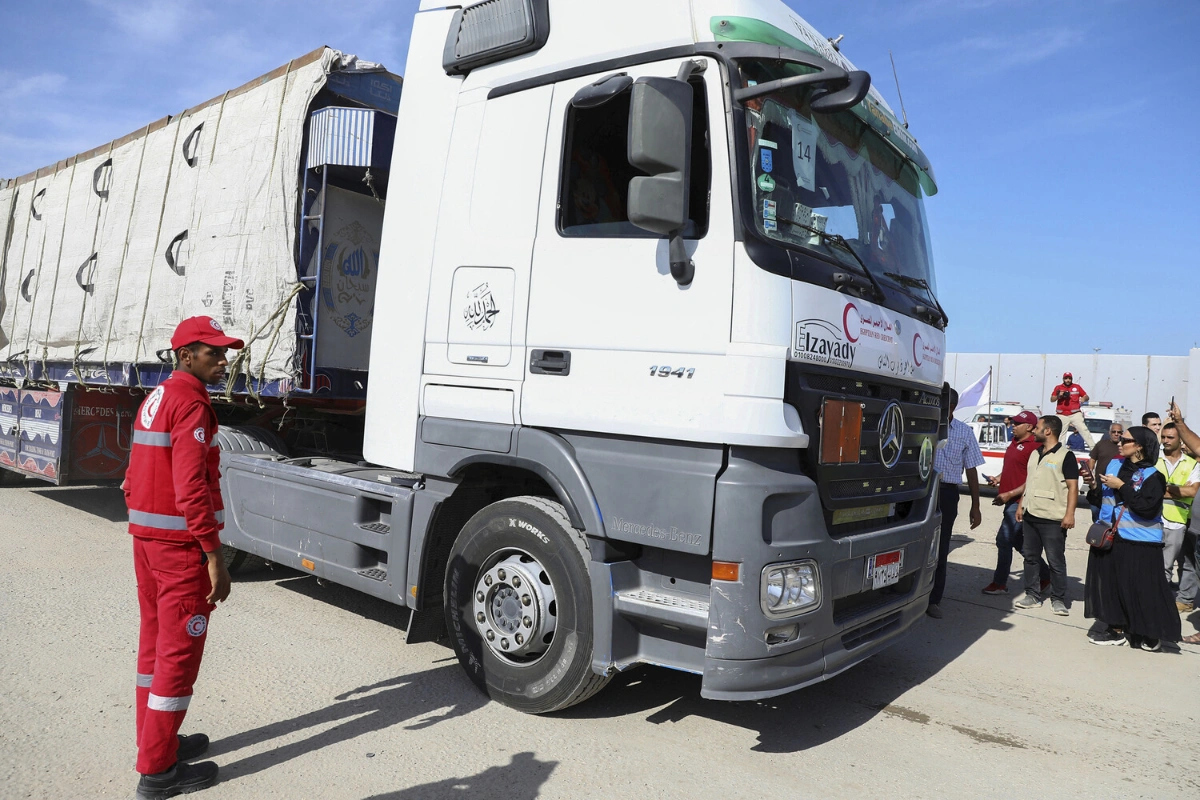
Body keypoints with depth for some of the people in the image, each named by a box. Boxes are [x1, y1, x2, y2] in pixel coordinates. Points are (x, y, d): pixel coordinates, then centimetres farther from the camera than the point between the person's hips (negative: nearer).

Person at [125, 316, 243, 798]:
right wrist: (215, 557, -22)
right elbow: (192, 487, -24)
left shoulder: (155, 399, 14)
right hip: (181, 544, -10)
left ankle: (156, 741, 31)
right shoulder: (191, 403, -17)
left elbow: (134, 480, 17)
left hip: (145, 537, 10)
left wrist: (144, 533, 23)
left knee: (155, 640, 18)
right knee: (180, 650, -1)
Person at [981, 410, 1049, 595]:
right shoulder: (1015, 442, 13)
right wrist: (998, 479, 9)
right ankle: (1045, 577, 29)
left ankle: (999, 583, 4)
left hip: (1019, 501, -10)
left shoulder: (1033, 447, -16)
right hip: (1012, 501, 10)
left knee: (1004, 540, -6)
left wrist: (1009, 494, -21)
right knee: (1018, 542, 16)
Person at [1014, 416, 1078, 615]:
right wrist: (1021, 505, 17)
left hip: (1053, 519, -7)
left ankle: (1058, 599, 9)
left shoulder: (1065, 456, -8)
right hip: (1030, 516, 8)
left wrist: (1069, 514, -18)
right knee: (1030, 557, 10)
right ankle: (1033, 595, 18)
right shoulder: (1035, 454, 15)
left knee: (1056, 561, -1)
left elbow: (1073, 487, -11)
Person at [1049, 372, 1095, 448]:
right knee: (1061, 433, 4)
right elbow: (1052, 399, 5)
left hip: (1075, 414, -1)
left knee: (1083, 429, -9)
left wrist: (1083, 399, -15)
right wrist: (1058, 396, -14)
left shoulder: (1077, 387, 7)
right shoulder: (1058, 388, 8)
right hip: (1062, 415, 1)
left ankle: (1093, 447, -9)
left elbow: (1087, 397, 8)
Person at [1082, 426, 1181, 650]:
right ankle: (1116, 629, 23)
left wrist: (1121, 486, -20)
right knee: (1112, 584, 12)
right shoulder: (1114, 464, 8)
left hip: (1139, 545, -7)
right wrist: (1095, 485, -1)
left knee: (1142, 589, 0)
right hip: (1110, 538, 7)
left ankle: (1152, 634, 16)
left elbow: (1147, 508, -23)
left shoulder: (1153, 476, -11)